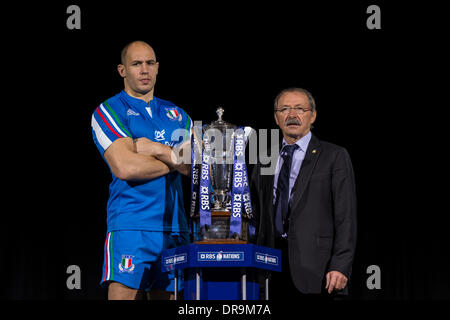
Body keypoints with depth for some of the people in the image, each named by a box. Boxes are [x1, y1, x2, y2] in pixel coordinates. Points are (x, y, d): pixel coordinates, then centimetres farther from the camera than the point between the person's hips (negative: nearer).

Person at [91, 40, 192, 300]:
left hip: (175, 226, 5)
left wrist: (156, 149, -6)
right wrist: (175, 161, -1)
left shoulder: (176, 114, 20)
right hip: (130, 225, -5)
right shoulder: (109, 111, 4)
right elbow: (124, 167, -12)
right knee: (124, 293, -14)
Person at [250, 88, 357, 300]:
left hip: (315, 270, -4)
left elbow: (345, 217, -3)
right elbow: (257, 218, 17)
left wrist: (340, 267, -13)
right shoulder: (264, 162, 18)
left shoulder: (334, 157, 4)